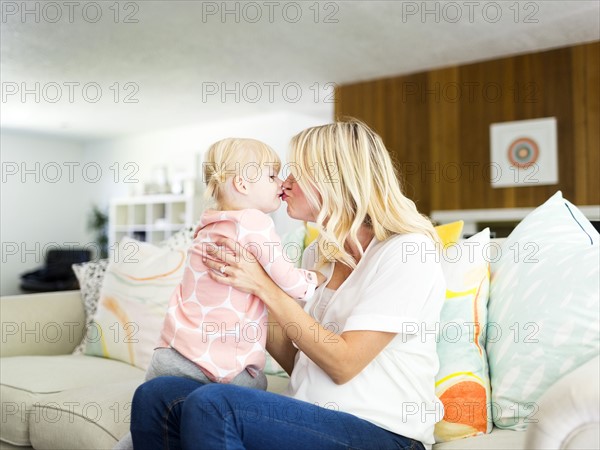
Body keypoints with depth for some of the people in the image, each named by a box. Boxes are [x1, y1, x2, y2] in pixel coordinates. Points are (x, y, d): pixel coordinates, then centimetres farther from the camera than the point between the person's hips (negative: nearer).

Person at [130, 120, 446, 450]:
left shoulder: (408, 251, -9)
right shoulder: (317, 254, 13)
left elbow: (343, 364, -15)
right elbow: (296, 363, 12)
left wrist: (264, 286, -14)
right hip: (309, 417, 7)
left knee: (212, 404, -27)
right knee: (155, 395, -11)